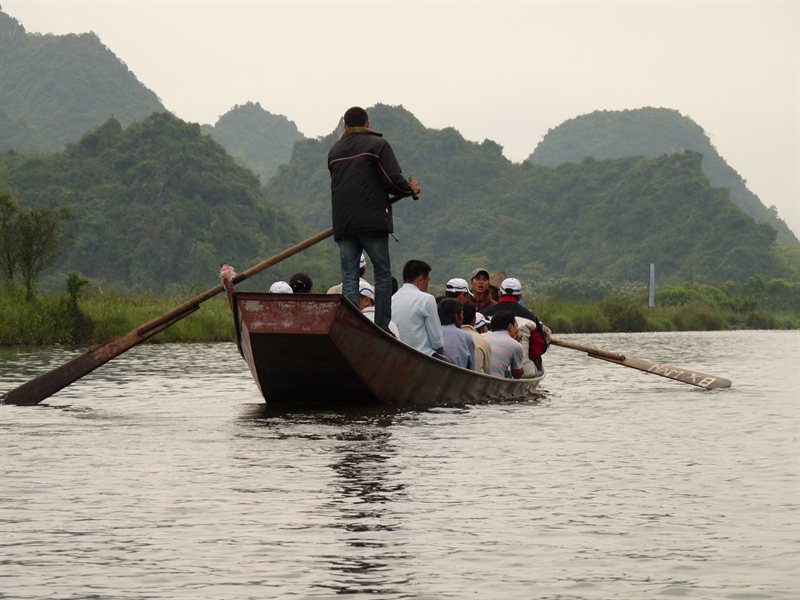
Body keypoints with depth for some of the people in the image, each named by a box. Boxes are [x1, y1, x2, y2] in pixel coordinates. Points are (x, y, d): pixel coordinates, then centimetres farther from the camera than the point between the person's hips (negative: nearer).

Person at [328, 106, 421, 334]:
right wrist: (411, 189, 10)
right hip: (372, 220, -4)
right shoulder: (378, 144, 0)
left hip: (343, 223, 4)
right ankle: (382, 329, -4)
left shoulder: (334, 151, 18)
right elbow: (393, 180, -10)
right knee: (383, 274, 3)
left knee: (349, 278, 3)